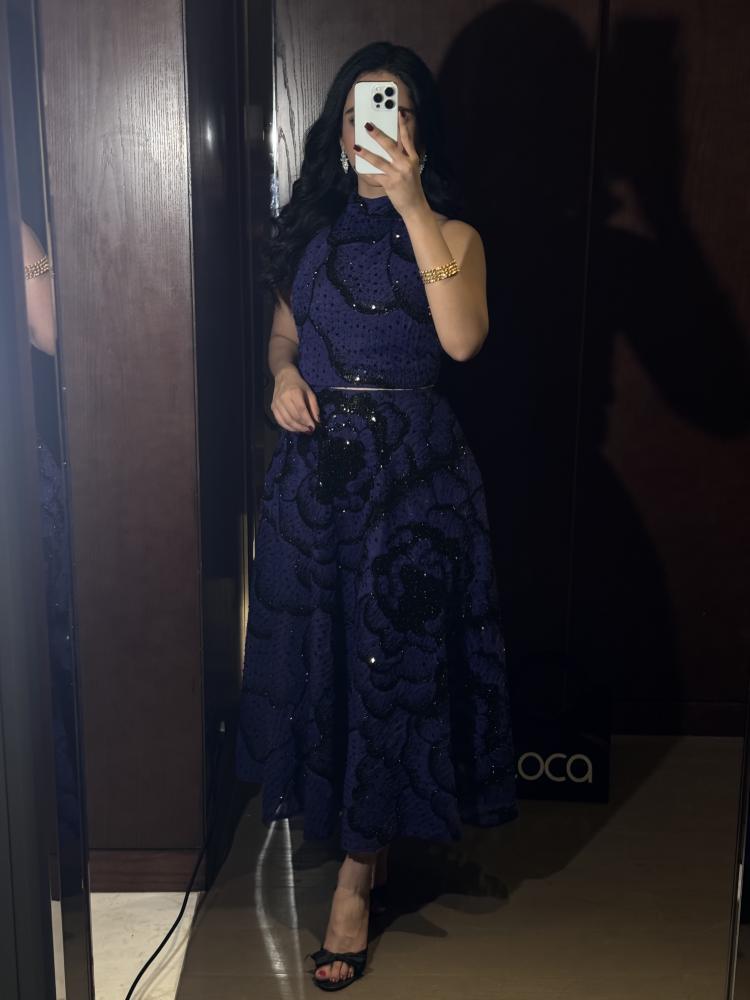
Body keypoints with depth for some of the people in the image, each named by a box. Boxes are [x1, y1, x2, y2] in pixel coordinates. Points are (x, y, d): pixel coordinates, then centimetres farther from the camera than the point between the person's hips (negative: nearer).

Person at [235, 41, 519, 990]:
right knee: (315, 643, 11)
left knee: (394, 650, -1)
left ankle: (358, 875, 12)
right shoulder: (311, 226, 10)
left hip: (411, 465, -4)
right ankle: (365, 833, 33)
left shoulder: (447, 233, -2)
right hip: (313, 461, 5)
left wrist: (412, 202, -23)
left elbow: (462, 339, -21)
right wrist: (282, 376, -3)